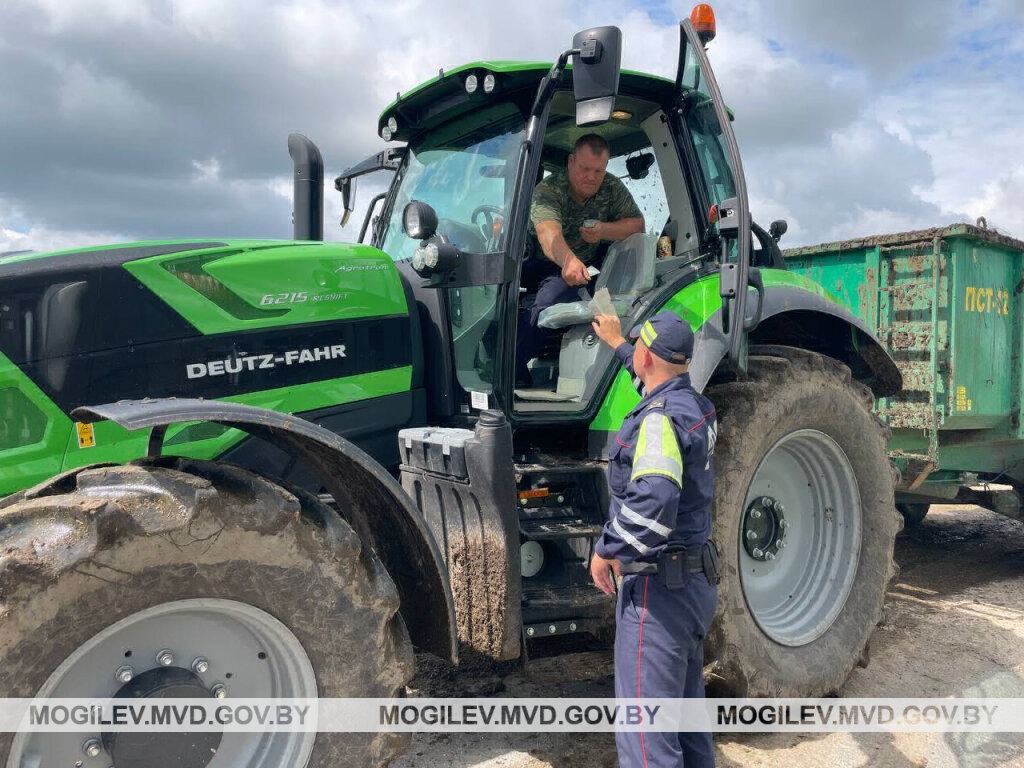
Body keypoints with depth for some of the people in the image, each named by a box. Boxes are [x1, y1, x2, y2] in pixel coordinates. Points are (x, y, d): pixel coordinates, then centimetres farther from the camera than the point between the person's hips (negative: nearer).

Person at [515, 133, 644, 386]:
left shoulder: (613, 189, -1)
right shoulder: (548, 189, -16)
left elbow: (637, 224, 3)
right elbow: (548, 232, -35)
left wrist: (603, 230, -18)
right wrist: (568, 260, -57)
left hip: (582, 265, 0)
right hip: (542, 260, 0)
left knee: (546, 303, -33)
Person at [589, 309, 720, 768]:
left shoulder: (660, 418, -21)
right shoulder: (697, 406, 7)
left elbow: (654, 498, -36)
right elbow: (659, 380, 30)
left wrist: (608, 550, -22)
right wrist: (616, 343, 41)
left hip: (657, 587, -10)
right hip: (697, 581, 10)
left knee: (645, 731, -2)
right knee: (687, 708, 23)